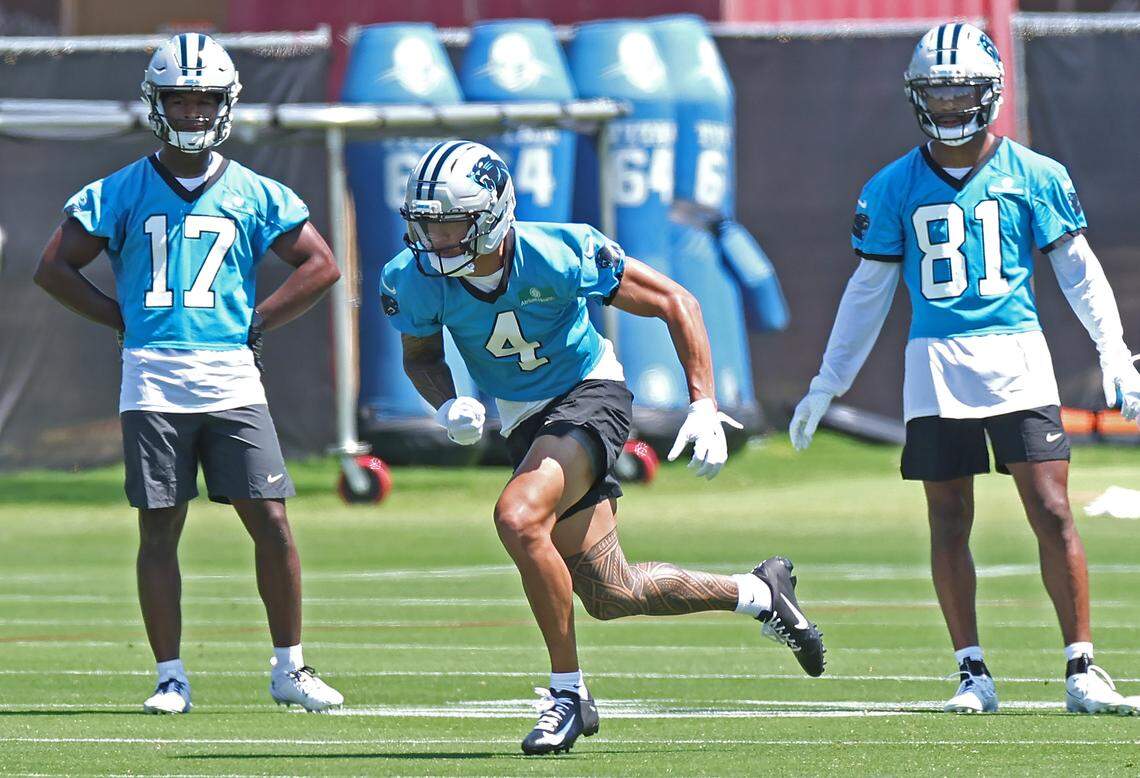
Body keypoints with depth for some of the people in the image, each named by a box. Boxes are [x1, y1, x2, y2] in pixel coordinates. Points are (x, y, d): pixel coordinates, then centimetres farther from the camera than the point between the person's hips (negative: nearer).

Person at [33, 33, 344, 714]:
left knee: (272, 523, -4)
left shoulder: (255, 195, 8)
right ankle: (171, 677, 7)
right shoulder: (122, 193, 6)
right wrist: (123, 320, 2)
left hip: (231, 379, 1)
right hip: (153, 383, 0)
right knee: (160, 530, 0)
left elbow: (321, 267, 13)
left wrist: (256, 325, 4)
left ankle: (290, 669, 8)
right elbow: (56, 268, 9)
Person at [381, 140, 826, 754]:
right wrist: (446, 406, -16)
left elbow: (675, 304, -16)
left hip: (588, 395, -6)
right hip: (524, 421, 6)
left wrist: (703, 406, -20)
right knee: (611, 596, 9)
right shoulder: (417, 281, -17)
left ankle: (567, 692, -17)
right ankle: (758, 593, 35)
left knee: (519, 517, -32)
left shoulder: (555, 258, -28)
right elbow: (420, 355, 6)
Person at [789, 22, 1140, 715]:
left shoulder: (1033, 176, 4)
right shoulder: (895, 188, 7)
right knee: (949, 523, 1)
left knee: (1052, 513, -7)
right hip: (935, 366, 1)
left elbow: (1078, 268, 8)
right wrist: (828, 384, 14)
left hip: (1016, 356, -1)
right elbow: (869, 290, 14)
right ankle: (974, 675, 9)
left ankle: (1082, 671, -4)